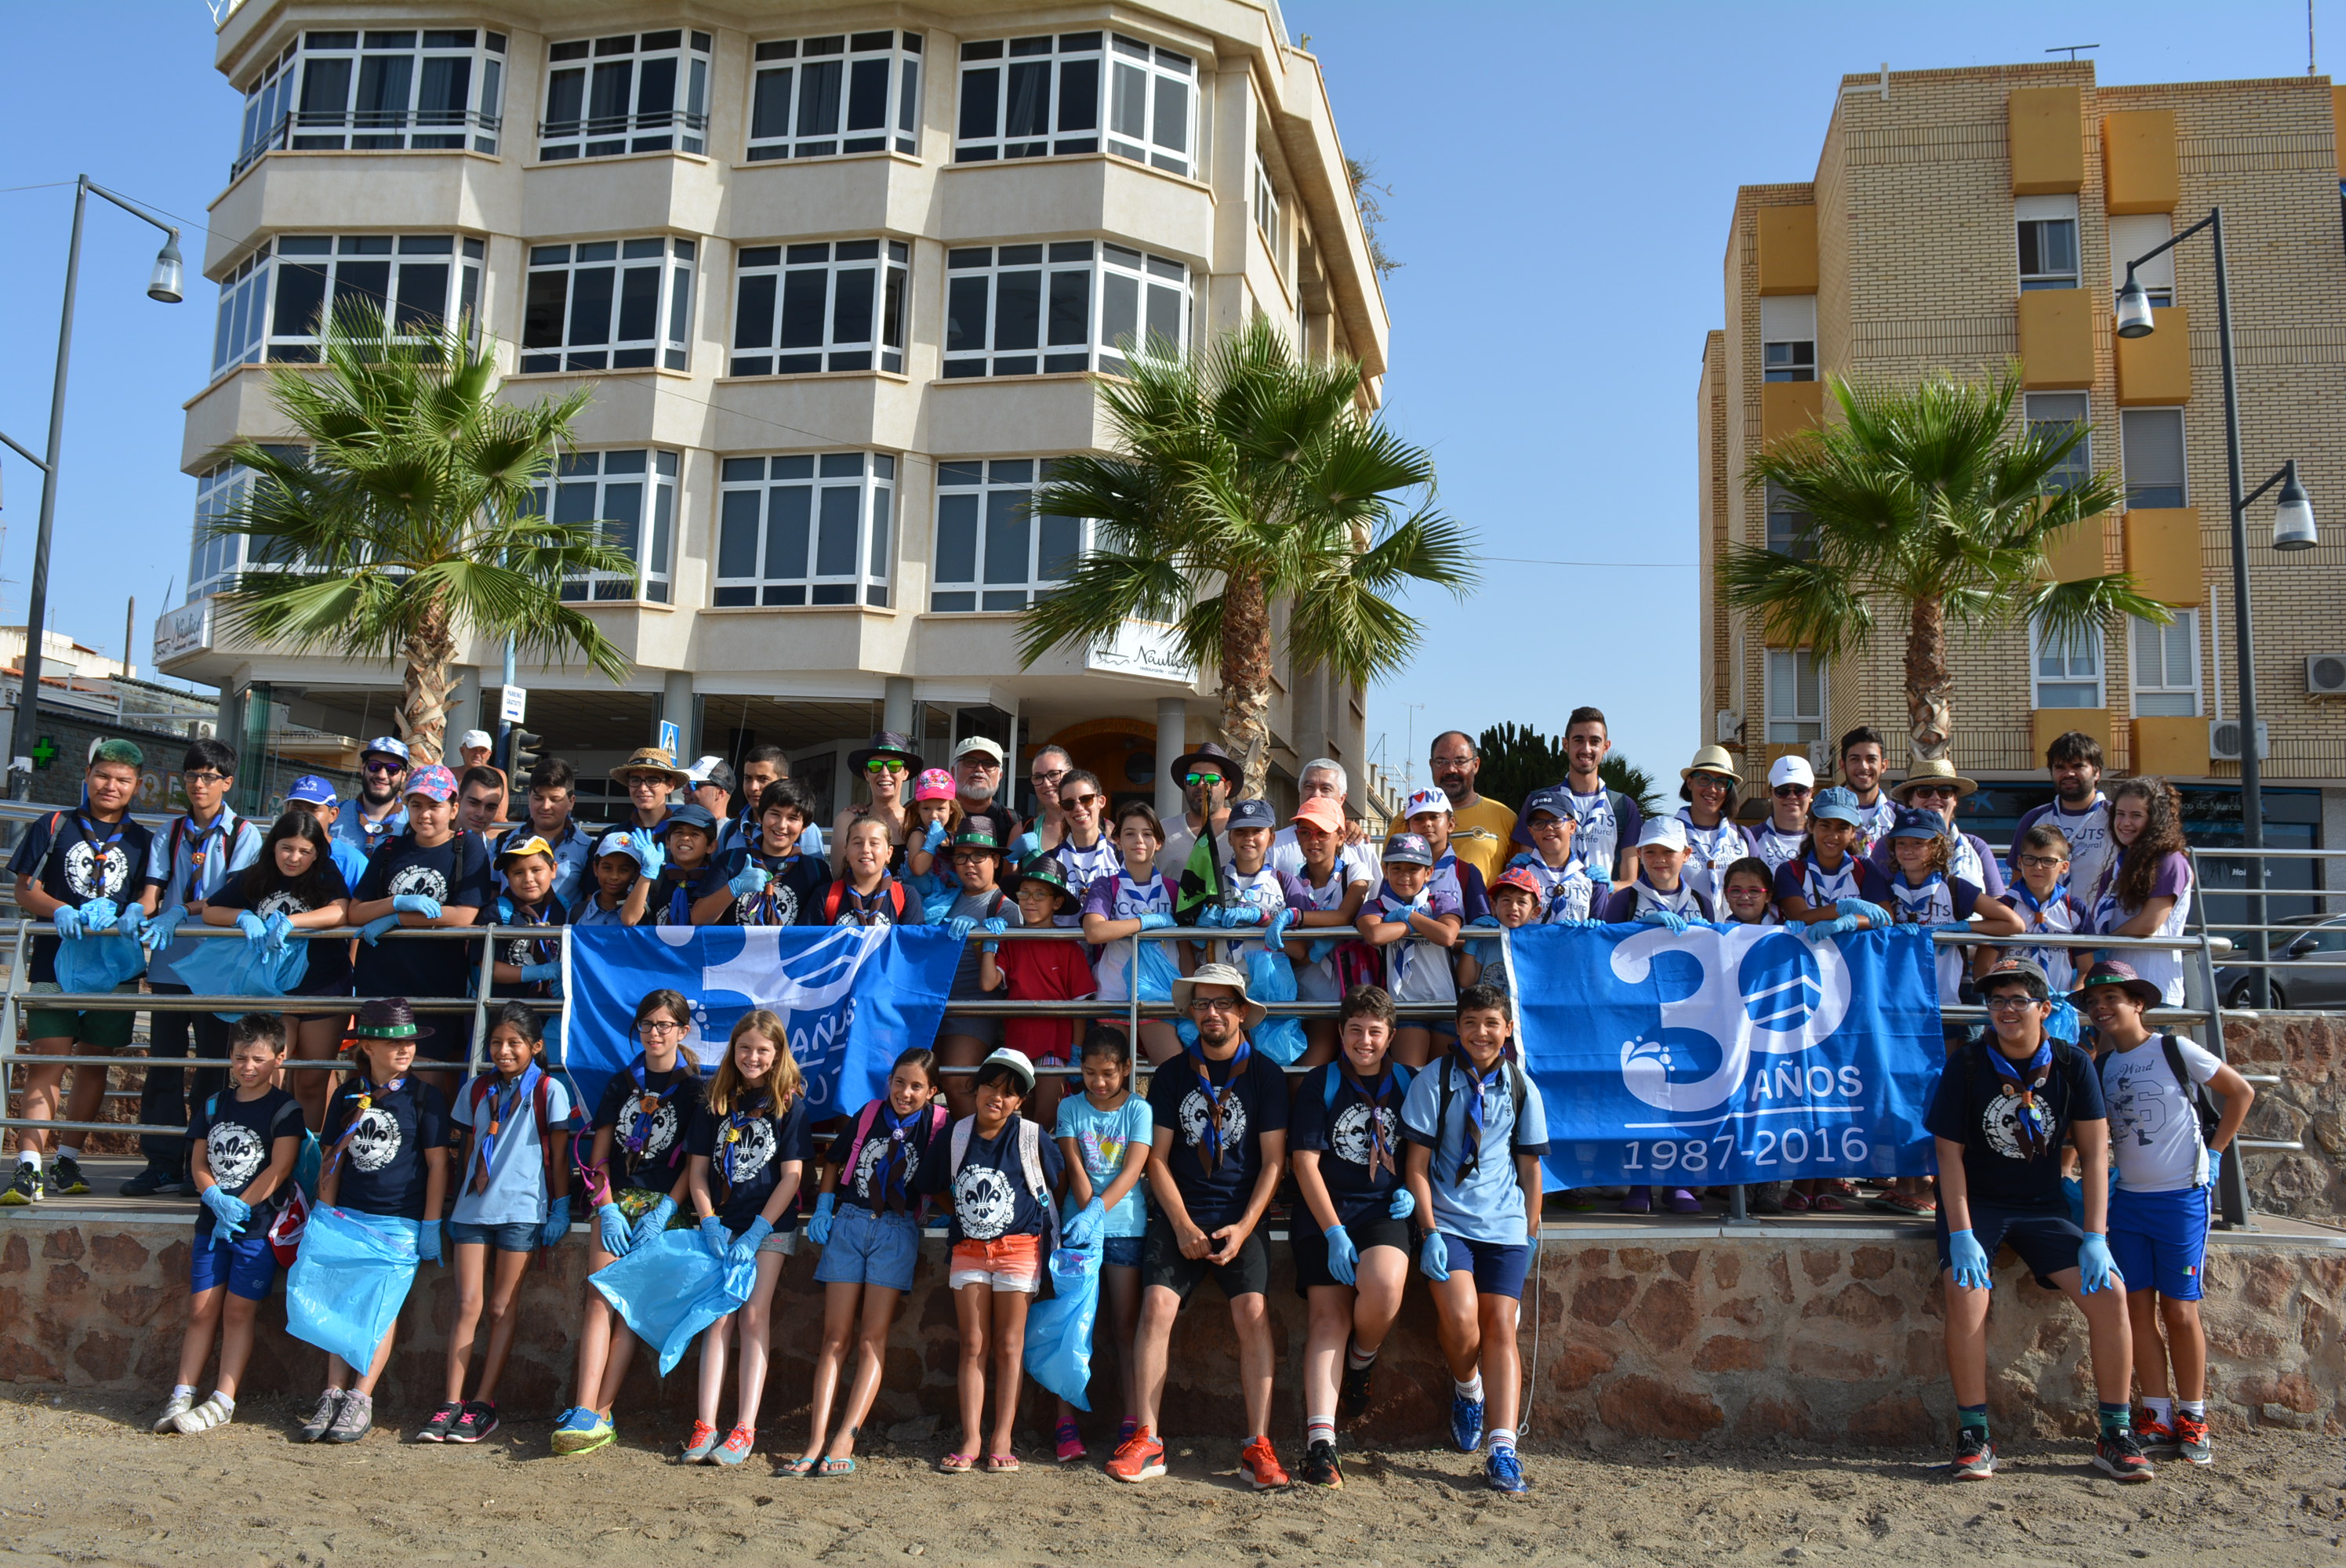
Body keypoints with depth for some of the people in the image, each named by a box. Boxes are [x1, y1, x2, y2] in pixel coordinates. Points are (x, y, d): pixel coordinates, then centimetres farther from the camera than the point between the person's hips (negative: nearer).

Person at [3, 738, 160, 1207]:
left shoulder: (142, 840, 13)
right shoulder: (53, 828, 8)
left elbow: (149, 897, 5)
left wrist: (129, 912, -18)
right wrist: (62, 911, -15)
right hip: (56, 962, -2)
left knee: (95, 1064, 6)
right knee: (47, 1064, -10)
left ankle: (66, 1160, 17)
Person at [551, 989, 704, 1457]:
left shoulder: (694, 1089, 1)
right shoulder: (621, 1083, 12)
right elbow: (598, 1153, 10)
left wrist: (664, 1212, -12)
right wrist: (606, 1207, -2)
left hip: (661, 1208, -3)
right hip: (614, 1203, 3)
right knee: (599, 1301, -10)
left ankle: (598, 1416, -9)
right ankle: (585, 1411, -17)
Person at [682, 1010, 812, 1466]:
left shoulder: (789, 1103, -2)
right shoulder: (715, 1101, 6)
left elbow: (792, 1175, -7)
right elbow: (698, 1171, 6)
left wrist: (755, 1234, -13)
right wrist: (710, 1224, -8)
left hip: (770, 1226, -2)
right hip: (721, 1225, 2)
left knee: (754, 1317, -7)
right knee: (719, 1318, -3)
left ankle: (745, 1429, -7)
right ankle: (705, 1427, -4)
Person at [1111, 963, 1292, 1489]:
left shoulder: (1265, 1075, 4)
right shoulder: (1172, 1075, 9)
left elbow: (1273, 1161, 1)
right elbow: (1158, 1159, 6)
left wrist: (1243, 1228, -10)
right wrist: (1182, 1225, -6)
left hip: (1241, 1218, -1)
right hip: (1178, 1215, 1)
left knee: (1253, 1312, -18)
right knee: (1156, 1306, -16)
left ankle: (1258, 1447, -14)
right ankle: (1146, 1441, -12)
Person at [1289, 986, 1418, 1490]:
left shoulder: (1408, 1083, 11)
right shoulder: (1320, 1084, 4)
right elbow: (1305, 1163, -2)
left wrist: (1410, 1191, 0)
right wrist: (1334, 1232, -11)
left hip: (1384, 1212, 1)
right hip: (1325, 1213, -1)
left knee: (1383, 1285, -30)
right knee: (1329, 1316, -15)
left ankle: (1361, 1362, 2)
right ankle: (1319, 1442, -19)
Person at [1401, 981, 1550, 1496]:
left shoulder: (1521, 1086, 6)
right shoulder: (1434, 1080, -2)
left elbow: (1530, 1164, 13)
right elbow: (1417, 1163, -3)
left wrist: (1530, 1233, 9)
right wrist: (1429, 1231, -10)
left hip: (1505, 1224, 2)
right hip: (1447, 1219, -2)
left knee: (1500, 1327, -6)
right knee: (1460, 1318, -20)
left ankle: (1503, 1449, -4)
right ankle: (1466, 1388, 12)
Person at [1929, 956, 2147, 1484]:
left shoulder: (2071, 1065, -3)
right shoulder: (1967, 1065, -9)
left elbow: (2094, 1152, -3)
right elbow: (1950, 1153, -9)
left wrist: (2095, 1237, -11)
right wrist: (1962, 1235, -19)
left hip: (2044, 1207, 3)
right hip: (1976, 1203, -2)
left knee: (2109, 1292, -16)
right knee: (1966, 1293, -27)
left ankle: (2115, 1436, -2)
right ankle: (1973, 1436, -17)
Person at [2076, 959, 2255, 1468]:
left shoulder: (2175, 1051, -6)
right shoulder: (2101, 1066, 9)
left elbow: (2242, 1091, 0)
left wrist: (2213, 1152, -3)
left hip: (2182, 1197, -5)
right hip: (2127, 1198, 5)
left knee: (2179, 1310, -2)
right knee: (2138, 1309, 3)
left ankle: (2193, 1418, 11)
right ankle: (2158, 1417, 11)